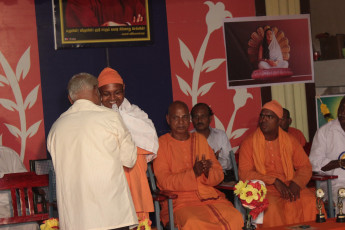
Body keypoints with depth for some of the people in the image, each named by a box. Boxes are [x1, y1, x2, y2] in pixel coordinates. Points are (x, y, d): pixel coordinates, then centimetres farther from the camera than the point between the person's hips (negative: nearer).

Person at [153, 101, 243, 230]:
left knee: (235, 218, -24)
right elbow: (165, 181, -6)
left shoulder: (200, 139, 19)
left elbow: (219, 175, 15)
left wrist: (207, 171, -10)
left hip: (209, 197, 5)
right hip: (179, 202, -5)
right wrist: (194, 173, -19)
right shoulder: (161, 144, 5)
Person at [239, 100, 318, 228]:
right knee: (272, 207, -35)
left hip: (289, 187, 3)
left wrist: (296, 183, -9)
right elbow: (244, 173, -6)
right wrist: (274, 181, -15)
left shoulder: (290, 141, 12)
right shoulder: (249, 143, 2)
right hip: (262, 189, -3)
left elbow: (305, 167, 12)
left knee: (312, 203, -25)